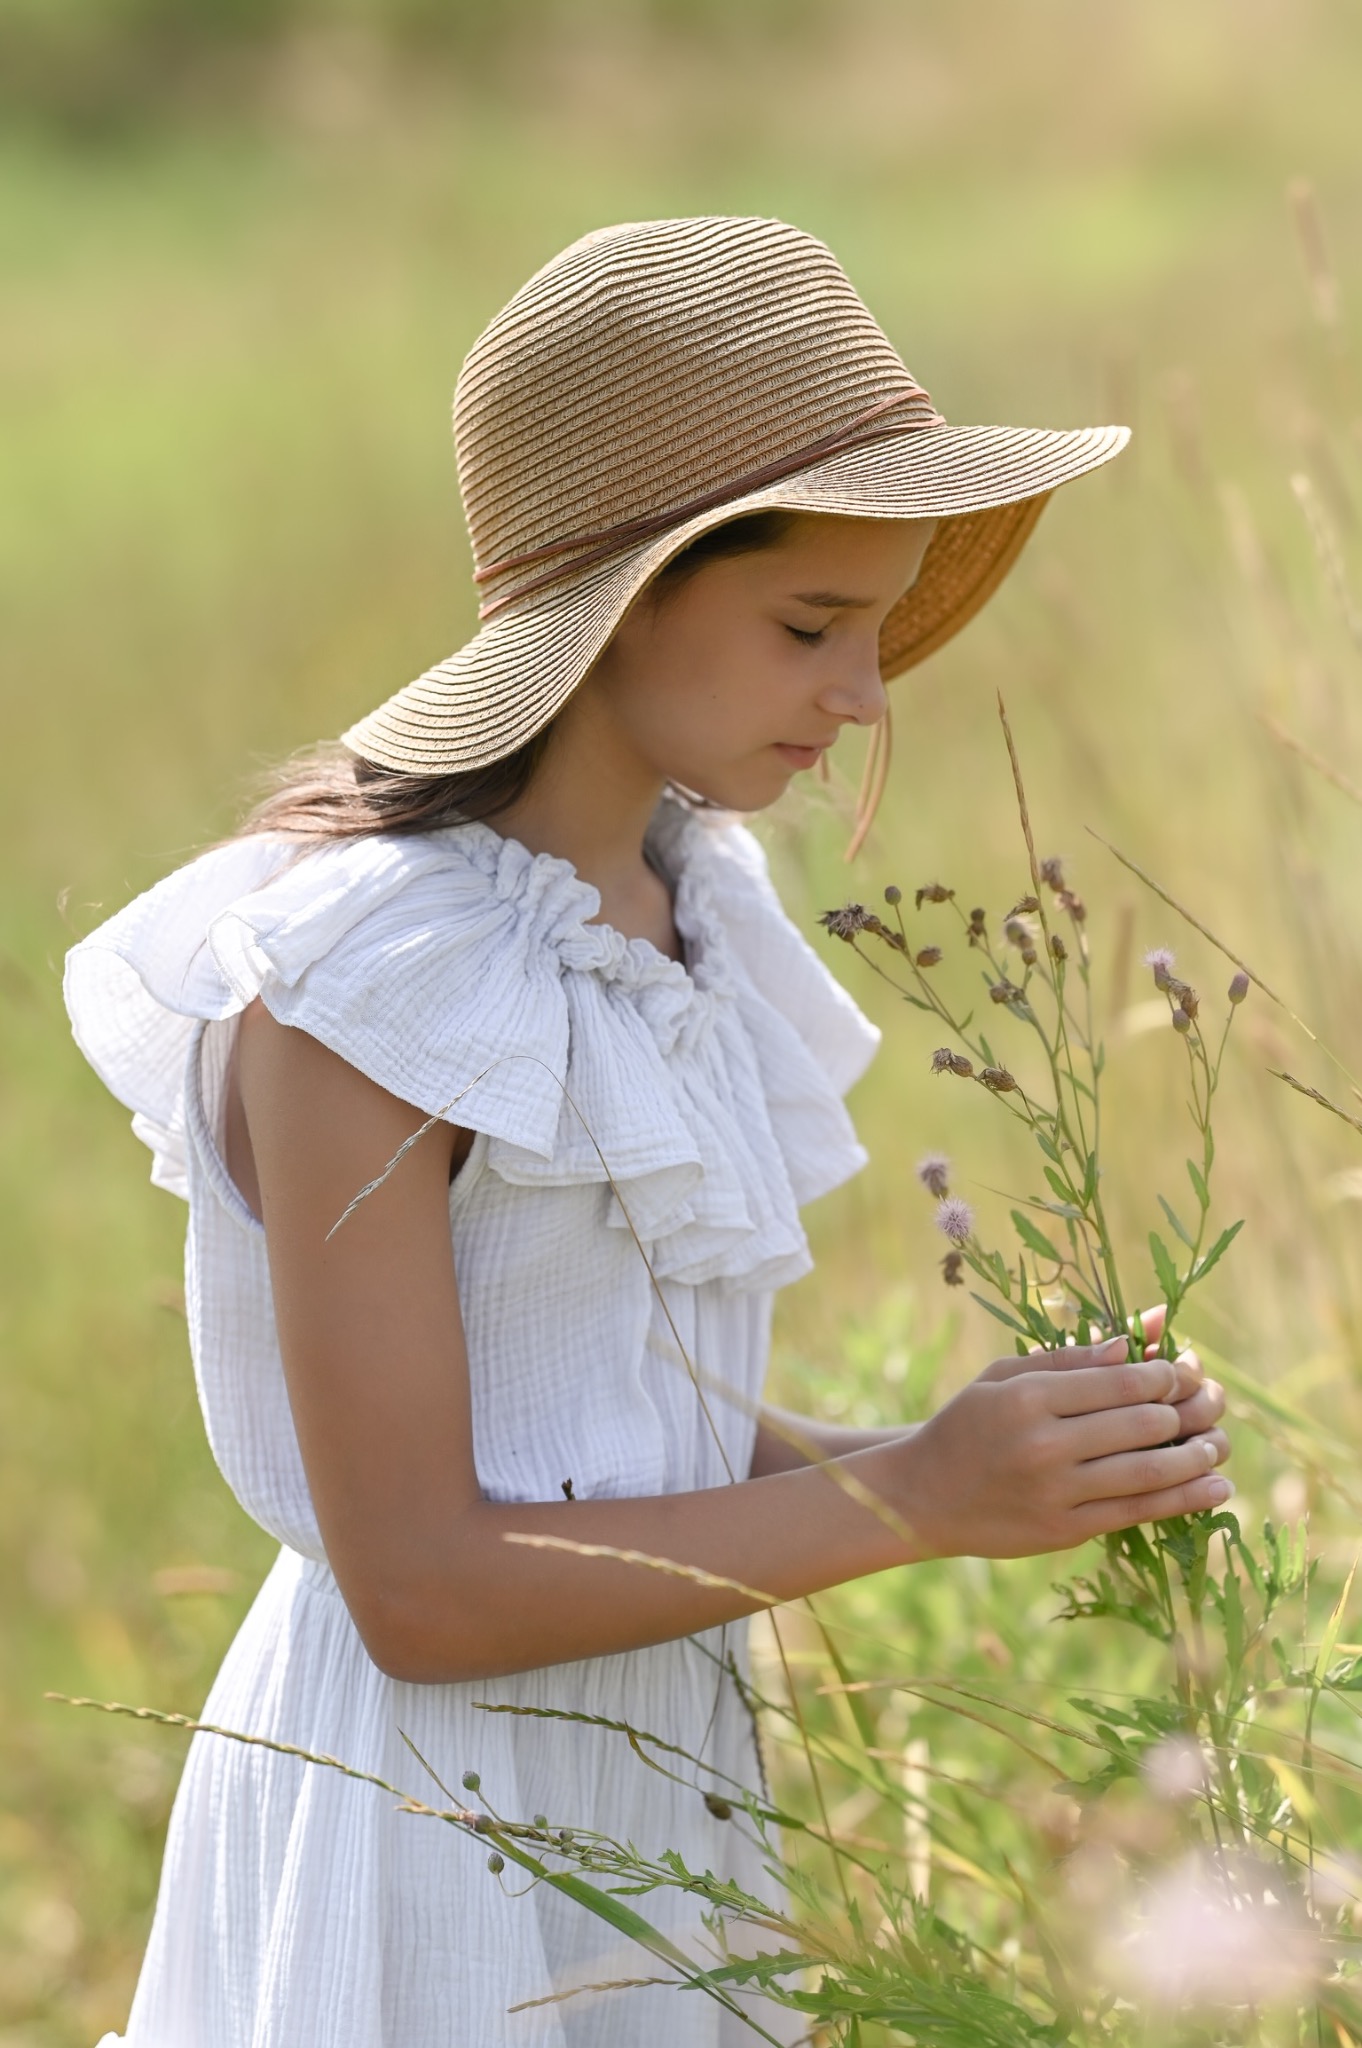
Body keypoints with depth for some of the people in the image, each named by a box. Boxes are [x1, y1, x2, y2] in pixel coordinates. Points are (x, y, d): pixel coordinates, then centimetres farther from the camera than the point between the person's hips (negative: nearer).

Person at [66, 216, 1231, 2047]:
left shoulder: (681, 903, 5)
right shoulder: (353, 982, -19)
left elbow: (649, 1427, 9)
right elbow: (417, 1581, -20)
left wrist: (1011, 1460, -6)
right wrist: (915, 1497, -21)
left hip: (643, 1785, 8)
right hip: (425, 1818, -8)